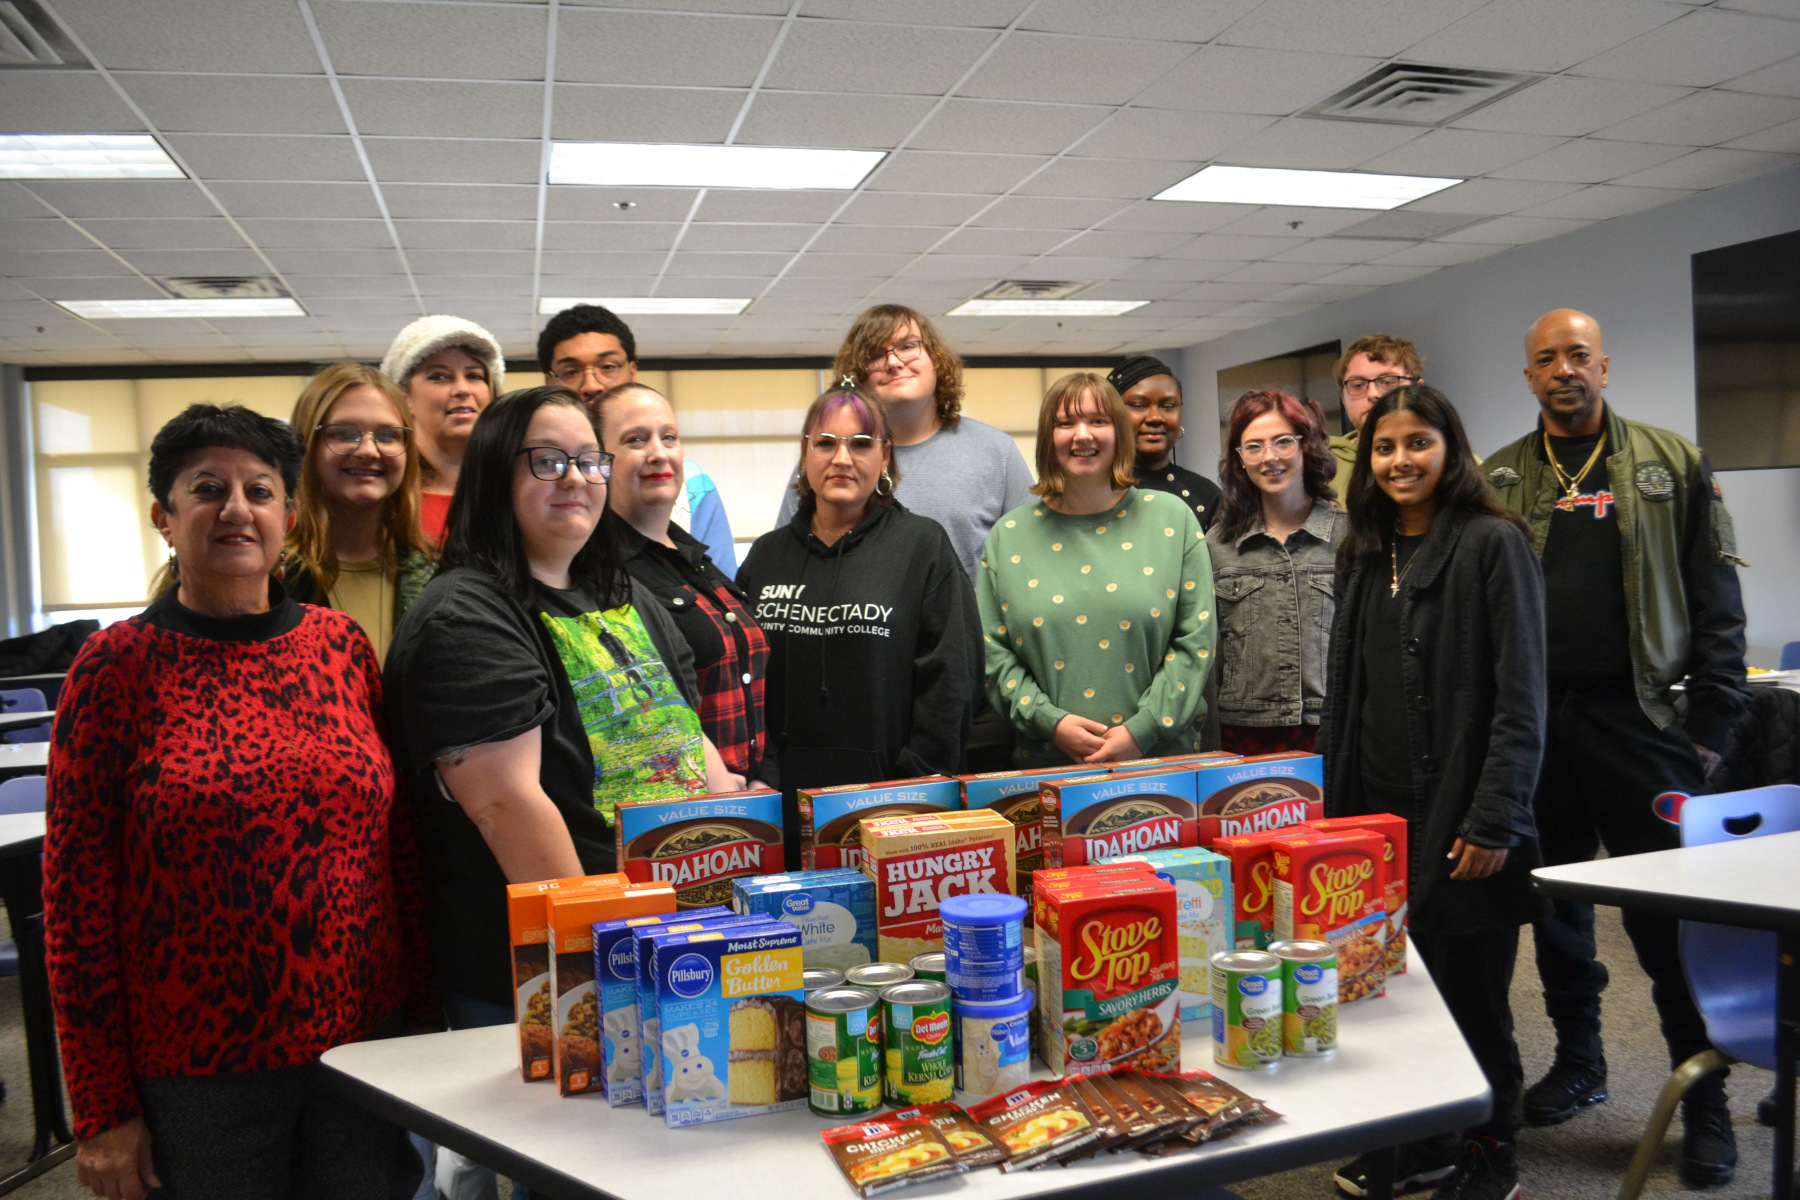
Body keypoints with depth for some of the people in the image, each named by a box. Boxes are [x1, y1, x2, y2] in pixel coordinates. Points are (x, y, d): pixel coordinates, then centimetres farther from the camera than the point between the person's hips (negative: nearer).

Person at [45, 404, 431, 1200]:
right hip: (199, 1070, -2)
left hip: (367, 1044, 3)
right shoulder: (116, 665, -6)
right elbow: (76, 899, -5)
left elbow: (398, 844, 7)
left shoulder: (342, 646, 2)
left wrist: (423, 1015, 6)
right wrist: (102, 1109, -4)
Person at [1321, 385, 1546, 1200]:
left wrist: (1493, 821, -17)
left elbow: (1519, 697, -12)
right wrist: (1335, 802, 11)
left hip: (1461, 820, -5)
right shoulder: (1364, 555, 12)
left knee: (1468, 990, 5)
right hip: (1376, 812, 6)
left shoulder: (1493, 544, -7)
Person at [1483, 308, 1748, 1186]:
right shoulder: (1498, 480, 9)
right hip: (1535, 719, 3)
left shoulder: (1671, 465, 6)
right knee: (1555, 901, 12)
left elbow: (1715, 601, 3)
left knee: (1672, 914, -1)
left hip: (1638, 717, -2)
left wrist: (1712, 720, -4)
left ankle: (1705, 1103, 13)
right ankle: (1578, 1060, 29)